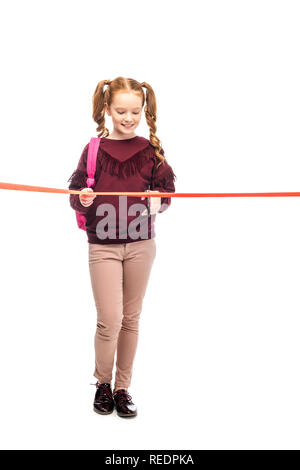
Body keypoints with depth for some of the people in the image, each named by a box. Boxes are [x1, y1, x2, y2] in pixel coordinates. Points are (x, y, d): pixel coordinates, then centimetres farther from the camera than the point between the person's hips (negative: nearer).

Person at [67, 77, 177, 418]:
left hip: (141, 244, 2)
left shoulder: (150, 150, 3)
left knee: (131, 319, 9)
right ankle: (102, 383, 20)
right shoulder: (94, 149, 0)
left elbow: (167, 189, 8)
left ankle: (123, 388, 24)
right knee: (109, 321, -5)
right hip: (103, 246, -2)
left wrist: (157, 202, -13)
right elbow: (75, 195, 3)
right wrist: (83, 200, -19)